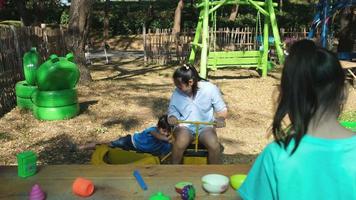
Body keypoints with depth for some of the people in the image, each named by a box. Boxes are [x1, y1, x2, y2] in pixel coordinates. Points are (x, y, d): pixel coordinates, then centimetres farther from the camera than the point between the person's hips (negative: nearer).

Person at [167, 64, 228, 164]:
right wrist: (172, 117, -18)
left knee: (214, 146, -30)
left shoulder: (210, 89, -12)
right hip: (185, 126, 1)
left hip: (205, 126, 0)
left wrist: (221, 118, -25)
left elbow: (222, 109, -2)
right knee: (180, 143, -32)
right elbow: (172, 109, 6)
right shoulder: (177, 92, -6)